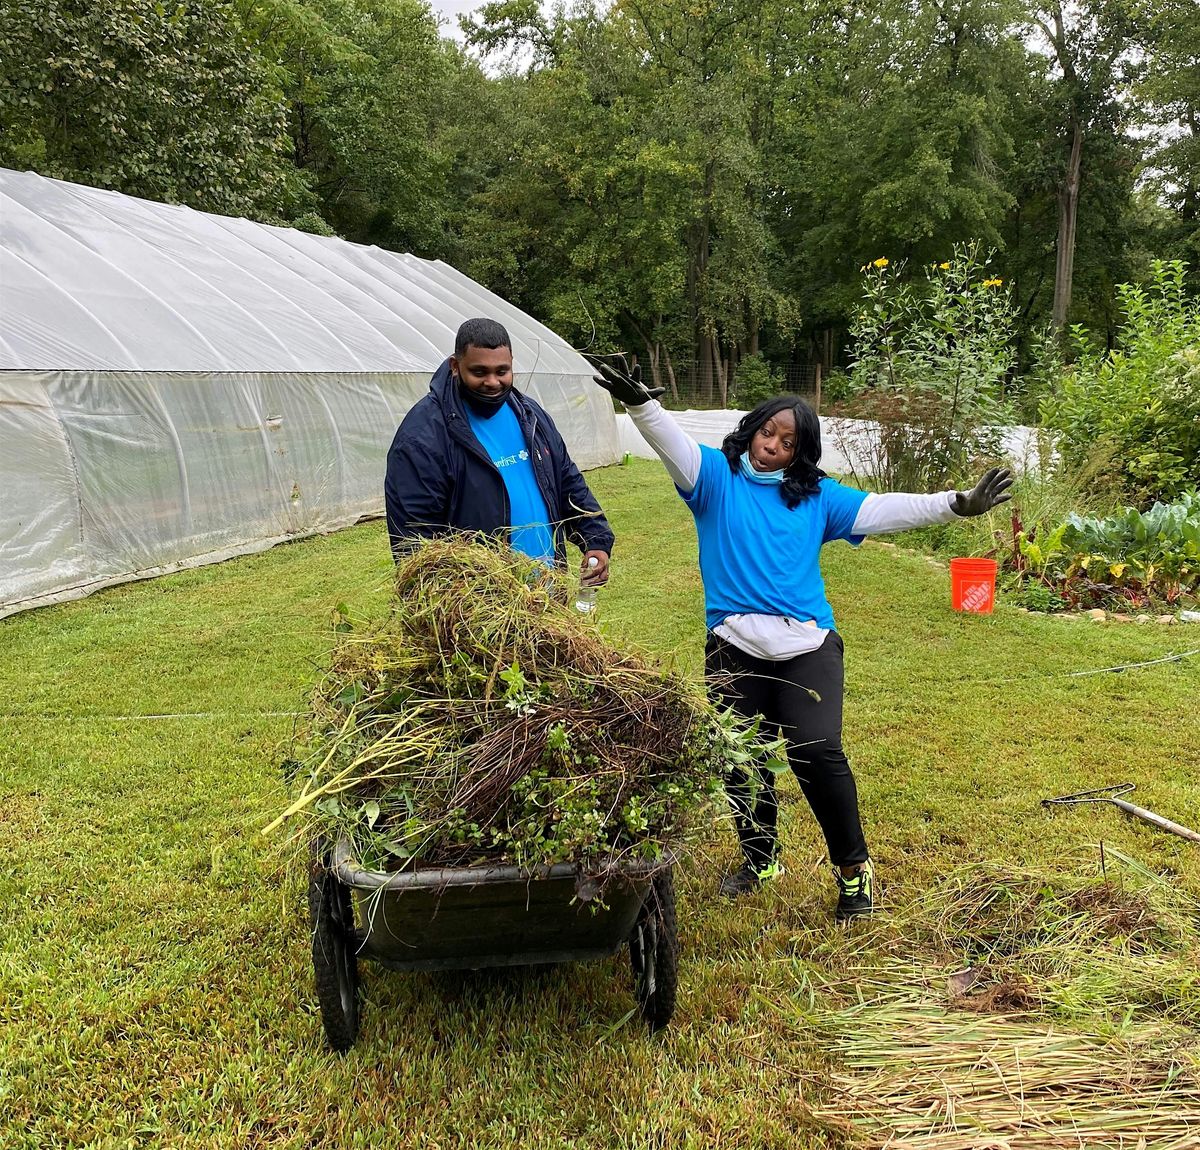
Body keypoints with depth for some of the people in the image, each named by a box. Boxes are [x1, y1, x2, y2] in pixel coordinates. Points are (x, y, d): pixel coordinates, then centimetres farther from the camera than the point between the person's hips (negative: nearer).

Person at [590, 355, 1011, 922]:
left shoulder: (817, 497, 12)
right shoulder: (716, 476, 5)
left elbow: (883, 510, 8)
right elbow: (672, 443, -12)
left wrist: (956, 503, -1)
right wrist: (640, 402, -32)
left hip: (808, 646, 0)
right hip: (735, 649, 0)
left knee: (817, 753, -14)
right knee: (742, 761, 8)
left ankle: (853, 866, 6)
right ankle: (759, 858, 32)